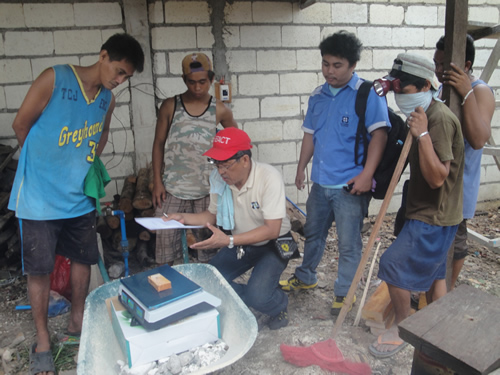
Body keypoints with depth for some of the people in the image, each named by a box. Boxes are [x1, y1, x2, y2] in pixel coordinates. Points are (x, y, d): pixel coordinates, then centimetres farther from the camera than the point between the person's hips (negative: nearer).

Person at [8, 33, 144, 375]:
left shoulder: (108, 100, 3)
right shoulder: (54, 79, -14)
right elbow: (21, 125, -6)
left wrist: (90, 164, 9)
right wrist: (45, 165, 6)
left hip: (81, 197, 5)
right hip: (40, 197, -5)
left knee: (83, 260, 13)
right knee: (40, 270, 4)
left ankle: (77, 322, 36)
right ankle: (42, 340, 24)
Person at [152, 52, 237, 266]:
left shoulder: (220, 110, 0)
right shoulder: (170, 106, 0)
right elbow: (158, 143, 4)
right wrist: (157, 181, -1)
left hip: (206, 190, 0)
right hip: (172, 189, 0)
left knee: (208, 239, 10)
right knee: (165, 237, 2)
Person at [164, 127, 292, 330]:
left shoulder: (269, 178, -27)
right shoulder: (218, 178, -11)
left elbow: (272, 230, -29)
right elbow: (214, 214, 6)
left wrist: (229, 241, -38)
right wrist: (184, 218, -11)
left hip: (272, 244, -5)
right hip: (239, 243, 6)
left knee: (257, 296, -26)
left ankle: (280, 304, 11)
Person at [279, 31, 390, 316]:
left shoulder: (368, 94, -9)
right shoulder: (318, 96, 10)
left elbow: (379, 133, -16)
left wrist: (366, 174, -24)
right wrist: (301, 168, 17)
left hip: (351, 185, -6)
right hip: (320, 182, 7)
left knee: (349, 244, 5)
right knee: (313, 233, 22)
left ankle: (344, 295, 24)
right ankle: (305, 278, 42)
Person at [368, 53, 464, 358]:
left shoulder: (440, 118, -23)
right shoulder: (424, 115, 7)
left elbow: (437, 177, -27)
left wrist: (422, 135, -31)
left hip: (434, 217, -10)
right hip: (429, 212, 10)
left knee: (394, 266, -7)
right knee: (434, 272, 19)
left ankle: (402, 328, 15)